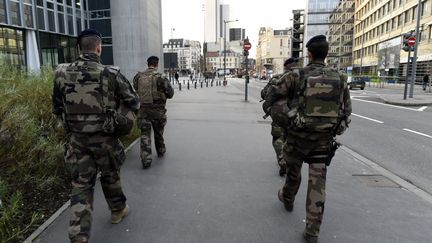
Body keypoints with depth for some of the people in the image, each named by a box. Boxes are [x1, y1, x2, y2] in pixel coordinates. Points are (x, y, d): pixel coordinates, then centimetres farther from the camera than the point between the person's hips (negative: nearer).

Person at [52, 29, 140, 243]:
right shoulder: (111, 74, -14)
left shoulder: (62, 73, -3)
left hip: (77, 138, 2)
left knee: (81, 185, 9)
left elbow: (57, 109, 7)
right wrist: (118, 114, 16)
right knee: (110, 176, 19)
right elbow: (134, 103, -5)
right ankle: (118, 210, 41)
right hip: (104, 138, -2)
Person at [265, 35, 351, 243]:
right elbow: (347, 111, 7)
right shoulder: (339, 79, 1)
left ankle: (288, 199, 50)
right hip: (324, 139, 2)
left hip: (298, 136, -2)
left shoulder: (296, 76, -9)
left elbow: (271, 98, -3)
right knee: (318, 184, 6)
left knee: (293, 171, 23)